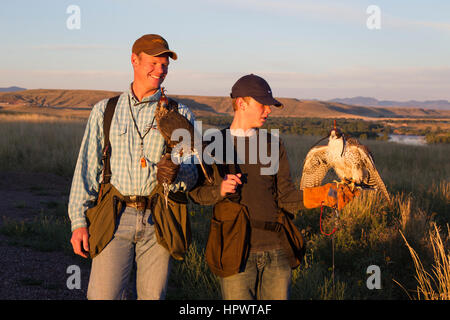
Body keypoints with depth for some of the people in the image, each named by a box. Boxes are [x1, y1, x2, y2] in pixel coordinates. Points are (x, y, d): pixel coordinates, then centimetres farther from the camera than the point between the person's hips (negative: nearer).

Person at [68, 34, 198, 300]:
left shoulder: (181, 115, 10)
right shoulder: (104, 111, 12)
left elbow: (192, 174, 5)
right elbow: (88, 168, 11)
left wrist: (174, 174, -19)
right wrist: (79, 220, 3)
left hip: (158, 221, 0)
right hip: (115, 218, 0)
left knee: (153, 295, 4)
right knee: (104, 294, -9)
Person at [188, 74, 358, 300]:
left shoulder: (274, 145, 10)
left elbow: (286, 198, 4)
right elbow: (195, 192, 3)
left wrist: (322, 195, -11)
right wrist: (219, 189, -16)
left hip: (275, 250, 3)